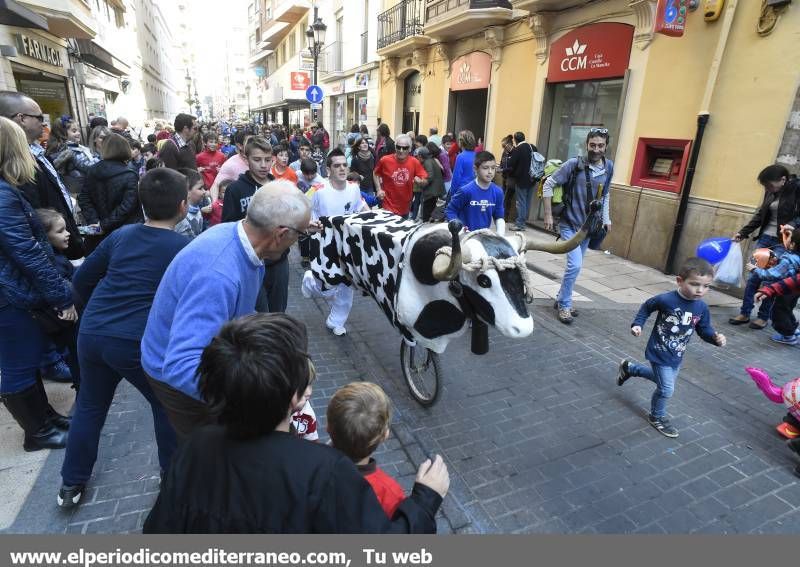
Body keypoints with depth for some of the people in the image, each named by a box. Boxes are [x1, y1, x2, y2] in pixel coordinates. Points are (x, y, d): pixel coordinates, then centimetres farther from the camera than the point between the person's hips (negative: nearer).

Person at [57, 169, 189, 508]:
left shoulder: (121, 235, 8)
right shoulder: (185, 249, -8)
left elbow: (82, 279, 15)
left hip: (91, 334, 6)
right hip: (137, 342, -5)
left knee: (90, 406, 25)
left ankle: (71, 483, 41)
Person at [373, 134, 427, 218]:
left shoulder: (415, 162, -8)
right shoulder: (385, 160, -11)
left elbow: (424, 181, 0)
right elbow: (375, 174, 7)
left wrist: (420, 181, -22)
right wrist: (379, 189, -5)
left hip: (405, 208, 3)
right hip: (388, 207, -3)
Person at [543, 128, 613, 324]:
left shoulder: (609, 167, 1)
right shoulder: (574, 164, -15)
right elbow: (548, 185, -11)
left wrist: (606, 218, 12)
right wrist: (548, 215, -12)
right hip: (570, 224, -6)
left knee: (575, 266, 13)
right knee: (575, 265, -14)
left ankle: (561, 300, 30)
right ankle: (564, 305, 5)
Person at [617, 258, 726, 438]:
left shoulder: (702, 307, -10)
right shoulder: (665, 300, -25)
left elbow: (704, 330, 0)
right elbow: (646, 307, -6)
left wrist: (716, 338, -19)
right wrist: (637, 324, -13)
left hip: (677, 356, 6)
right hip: (659, 353, -6)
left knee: (663, 379, 26)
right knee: (666, 389, 0)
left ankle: (629, 368, 47)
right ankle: (657, 417, 28)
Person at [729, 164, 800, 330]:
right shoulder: (770, 192, 7)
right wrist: (742, 233, 14)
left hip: (783, 243, -5)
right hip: (764, 238, 5)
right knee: (753, 276, 2)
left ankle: (764, 316, 9)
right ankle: (744, 313, 9)